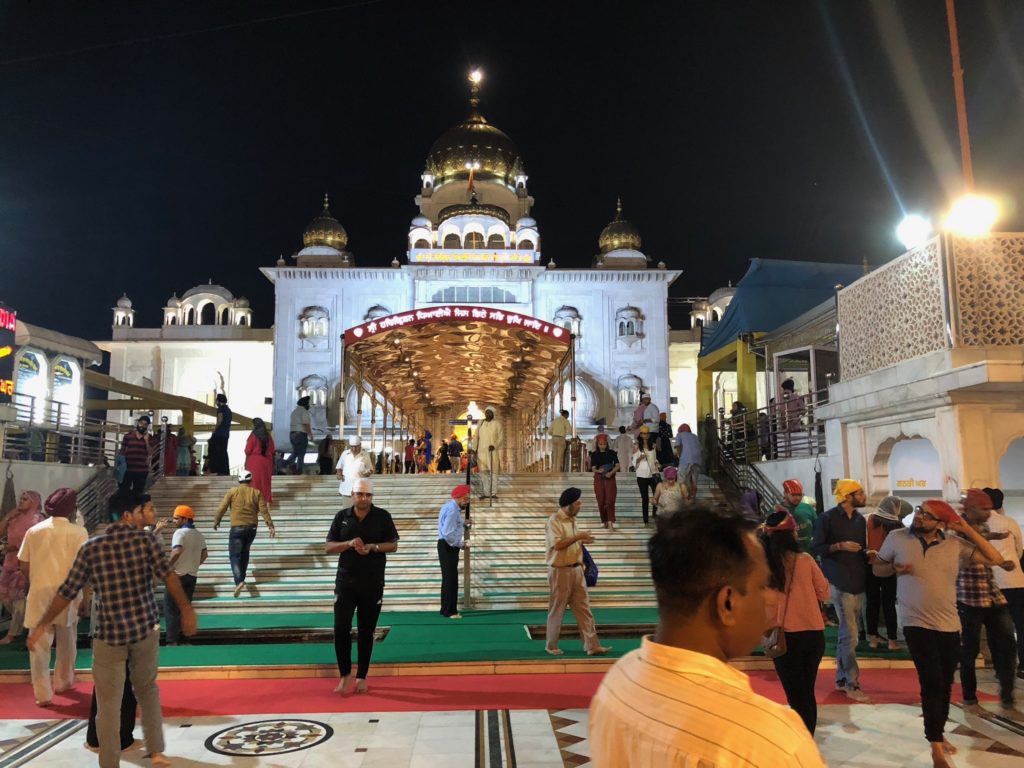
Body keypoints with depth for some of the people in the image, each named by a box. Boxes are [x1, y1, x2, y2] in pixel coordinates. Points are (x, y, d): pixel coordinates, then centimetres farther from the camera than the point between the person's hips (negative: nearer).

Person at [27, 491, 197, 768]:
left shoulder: (90, 547, 1)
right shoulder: (146, 538, -4)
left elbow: (67, 591, 3)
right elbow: (168, 574, -16)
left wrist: (42, 625, 15)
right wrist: (186, 610, -13)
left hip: (109, 634, 0)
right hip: (145, 628, 1)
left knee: (108, 706, 9)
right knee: (147, 689, 21)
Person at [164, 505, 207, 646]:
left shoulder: (180, 532, -14)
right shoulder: (198, 534, 11)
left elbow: (177, 551, -29)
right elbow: (204, 554, 17)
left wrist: (168, 565, -18)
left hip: (178, 575, -7)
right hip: (192, 576, 7)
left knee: (171, 608, 1)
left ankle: (172, 641, -1)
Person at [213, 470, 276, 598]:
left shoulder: (233, 492, -1)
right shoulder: (256, 493, 3)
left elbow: (221, 508, 0)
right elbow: (264, 510, -3)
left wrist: (216, 521, 16)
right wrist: (270, 526, -2)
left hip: (237, 528, -3)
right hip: (252, 528, 3)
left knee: (234, 555, -2)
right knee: (245, 552, 23)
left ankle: (239, 581, -20)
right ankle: (241, 578, 30)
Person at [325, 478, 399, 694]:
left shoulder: (382, 516, -2)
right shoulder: (342, 516, 2)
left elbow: (393, 545, -1)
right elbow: (328, 547, 1)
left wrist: (373, 547, -19)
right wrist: (349, 544, -17)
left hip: (373, 583, 0)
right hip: (345, 581, 1)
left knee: (366, 631, 9)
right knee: (341, 628, -5)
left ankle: (361, 677, 22)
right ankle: (345, 675, 13)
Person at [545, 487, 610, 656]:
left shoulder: (571, 519, 12)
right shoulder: (554, 520, -15)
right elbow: (558, 544, -25)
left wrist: (582, 541, 5)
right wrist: (578, 536, -21)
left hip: (576, 570, 8)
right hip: (560, 571, -8)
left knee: (584, 609, 7)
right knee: (557, 610, 5)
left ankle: (592, 645, 11)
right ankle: (551, 646, 18)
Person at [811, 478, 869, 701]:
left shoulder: (860, 519, 13)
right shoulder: (827, 519, -8)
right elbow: (815, 548, -9)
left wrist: (868, 554, 0)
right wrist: (839, 546, -19)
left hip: (859, 583, 7)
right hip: (841, 584, -7)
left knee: (846, 634, 14)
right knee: (850, 636, -7)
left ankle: (841, 679, 23)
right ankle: (852, 684, 0)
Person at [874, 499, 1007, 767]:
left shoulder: (956, 544, -1)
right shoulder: (897, 538, -5)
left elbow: (995, 559, -5)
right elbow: (877, 568, 6)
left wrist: (967, 530, -10)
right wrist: (894, 568, -16)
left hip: (949, 626, 3)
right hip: (917, 624, -3)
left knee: (945, 685, 16)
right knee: (932, 683, -8)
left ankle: (938, 735, 37)